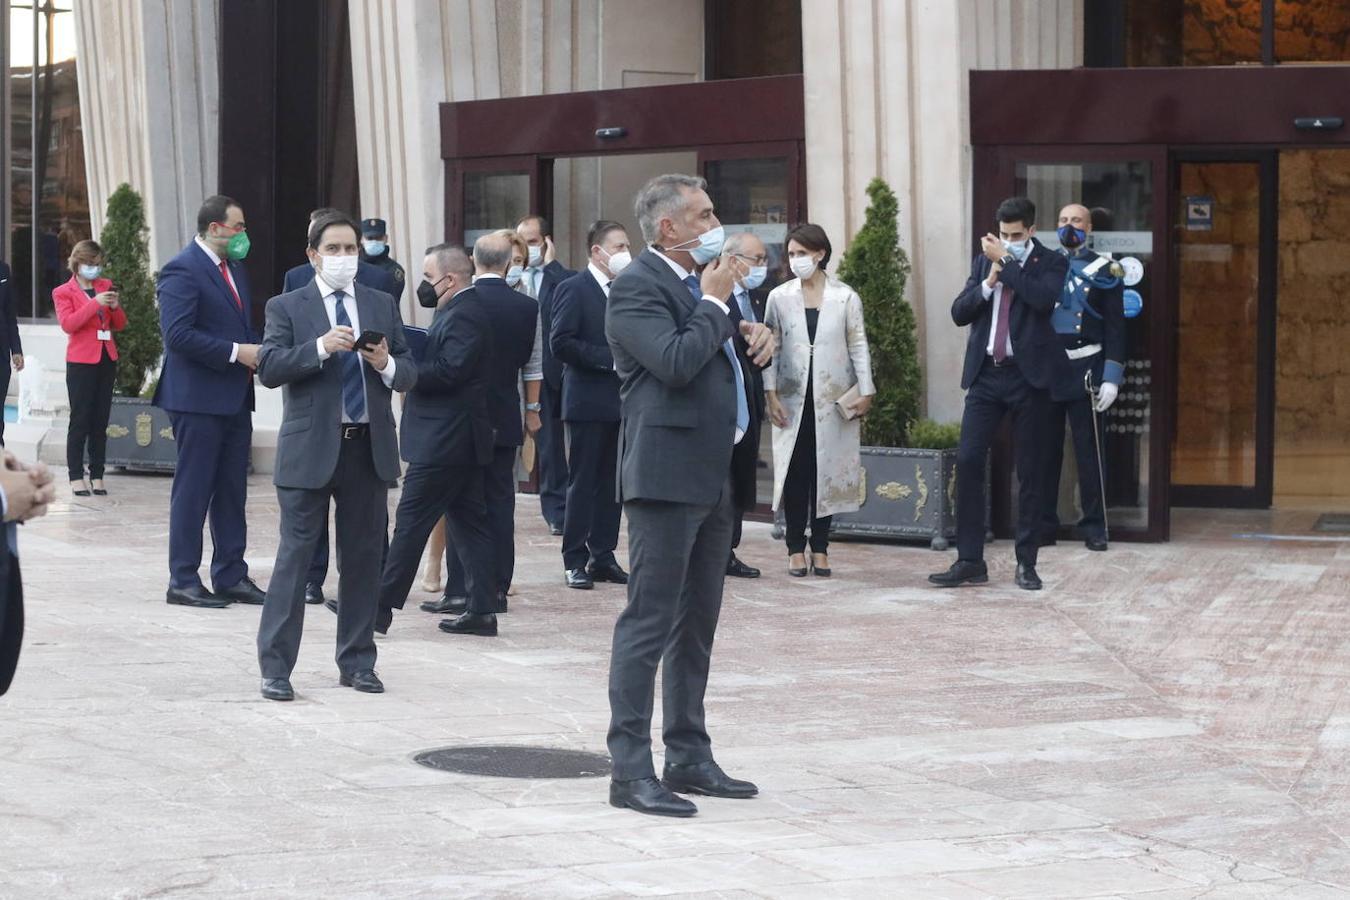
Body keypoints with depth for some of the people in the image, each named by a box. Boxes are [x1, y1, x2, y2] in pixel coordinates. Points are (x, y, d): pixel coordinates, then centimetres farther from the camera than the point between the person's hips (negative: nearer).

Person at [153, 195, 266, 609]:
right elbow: (177, 333, -21)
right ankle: (183, 581, 3)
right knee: (193, 491, -3)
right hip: (197, 398, -9)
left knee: (232, 492, 11)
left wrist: (257, 352, 3)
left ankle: (231, 576, 17)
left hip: (235, 399, 9)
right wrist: (236, 352, -21)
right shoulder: (182, 271, -12)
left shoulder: (234, 269, 17)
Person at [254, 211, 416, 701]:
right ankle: (275, 666, -2)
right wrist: (320, 347, -22)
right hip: (310, 449, -4)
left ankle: (357, 662, 18)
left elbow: (409, 374, 11)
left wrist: (387, 364, -11)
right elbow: (269, 369, -10)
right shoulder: (286, 307, 2)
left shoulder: (383, 305, 13)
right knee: (295, 555, -5)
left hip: (369, 447, 4)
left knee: (364, 558, 8)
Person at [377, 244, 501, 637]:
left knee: (411, 520, -6)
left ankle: (381, 605, -3)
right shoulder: (464, 309, 16)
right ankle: (481, 609, 11)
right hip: (462, 440, 11)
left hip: (444, 442, -11)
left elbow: (449, 370, -24)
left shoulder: (463, 315, -16)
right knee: (468, 521, 10)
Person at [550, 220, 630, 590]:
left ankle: (603, 556, 14)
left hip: (620, 401, 6)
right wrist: (609, 358, -18)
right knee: (583, 482, -1)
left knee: (612, 483, 8)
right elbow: (561, 343, -16)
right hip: (588, 402, -6)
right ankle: (575, 560, 4)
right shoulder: (574, 289, -8)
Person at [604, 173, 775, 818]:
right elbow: (675, 361, -24)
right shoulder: (637, 286, -10)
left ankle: (689, 757, 22)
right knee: (649, 622, -8)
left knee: (696, 626, 14)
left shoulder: (696, 284, 19)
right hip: (667, 476, -10)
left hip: (713, 477, 10)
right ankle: (631, 771, -7)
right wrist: (715, 304, -11)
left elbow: (721, 351, 31)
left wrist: (754, 333, 10)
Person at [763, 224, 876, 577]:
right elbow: (771, 348, 3)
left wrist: (865, 392, -4)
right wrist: (771, 394, -5)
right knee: (794, 473, -1)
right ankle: (796, 549, 5)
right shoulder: (779, 297, 4)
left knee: (827, 472, 2)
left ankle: (820, 550, 8)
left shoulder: (845, 297, 2)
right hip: (792, 400, 0)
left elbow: (858, 346, 4)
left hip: (833, 400, 0)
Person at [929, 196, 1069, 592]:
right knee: (968, 461, -4)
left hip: (1028, 375, -3)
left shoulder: (1051, 263, 0)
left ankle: (1026, 563, 10)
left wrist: (1005, 262, -14)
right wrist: (989, 281, -9)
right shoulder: (984, 261, 12)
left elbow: (1043, 299, -20)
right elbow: (959, 313, 6)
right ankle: (970, 561, 1)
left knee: (1030, 471, 2)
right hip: (986, 374, 3)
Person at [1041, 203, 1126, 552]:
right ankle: (1044, 524, 9)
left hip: (1085, 368, -2)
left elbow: (1115, 329, 1)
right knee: (1045, 448, 4)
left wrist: (1111, 378, -8)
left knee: (1089, 450, -1)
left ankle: (1094, 526, 4)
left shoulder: (1103, 271, 4)